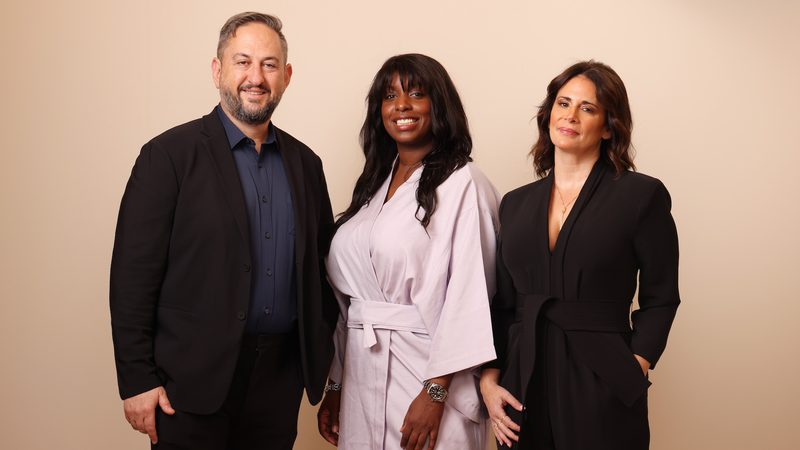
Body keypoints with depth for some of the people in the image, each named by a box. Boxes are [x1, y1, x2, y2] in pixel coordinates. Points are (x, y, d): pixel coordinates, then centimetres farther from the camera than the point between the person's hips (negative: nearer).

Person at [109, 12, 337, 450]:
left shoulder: (305, 162, 8)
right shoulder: (169, 155, -7)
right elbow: (133, 274, -9)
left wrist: (320, 355, 8)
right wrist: (136, 380, -11)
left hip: (281, 376, 4)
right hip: (194, 380, -4)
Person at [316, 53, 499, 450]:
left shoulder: (462, 184, -9)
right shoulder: (374, 184, 12)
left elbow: (467, 294, -15)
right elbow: (347, 296, 11)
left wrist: (436, 391, -19)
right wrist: (335, 385, 11)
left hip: (425, 369, -6)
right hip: (362, 377, 6)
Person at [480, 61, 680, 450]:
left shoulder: (642, 195, -4)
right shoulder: (516, 203, 9)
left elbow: (659, 299, -1)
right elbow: (502, 304, 9)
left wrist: (633, 371, -12)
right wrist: (489, 378, -1)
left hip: (602, 392, -3)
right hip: (524, 385, 4)